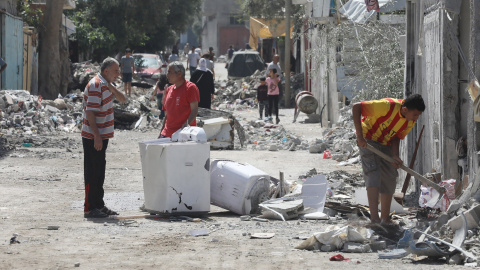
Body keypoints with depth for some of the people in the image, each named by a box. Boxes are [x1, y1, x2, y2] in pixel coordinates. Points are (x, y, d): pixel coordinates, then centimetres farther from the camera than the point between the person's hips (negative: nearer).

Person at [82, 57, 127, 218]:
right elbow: (90, 112, -22)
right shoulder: (96, 85, -17)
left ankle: (99, 205, 22)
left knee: (99, 173, 15)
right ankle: (90, 208, -2)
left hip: (101, 136, 10)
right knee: (92, 173, -5)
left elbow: (122, 99, 12)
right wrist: (97, 136, -24)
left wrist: (111, 87, -5)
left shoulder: (105, 85, 12)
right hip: (93, 137, -10)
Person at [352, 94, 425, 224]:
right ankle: (374, 218, -28)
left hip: (386, 144, 7)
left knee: (389, 180, 5)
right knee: (373, 174, -20)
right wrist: (359, 136, -30)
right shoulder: (387, 106, -32)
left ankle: (385, 219, 16)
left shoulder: (411, 122, -12)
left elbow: (397, 137, -2)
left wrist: (395, 156, -21)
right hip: (368, 140, -7)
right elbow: (356, 107, -29)